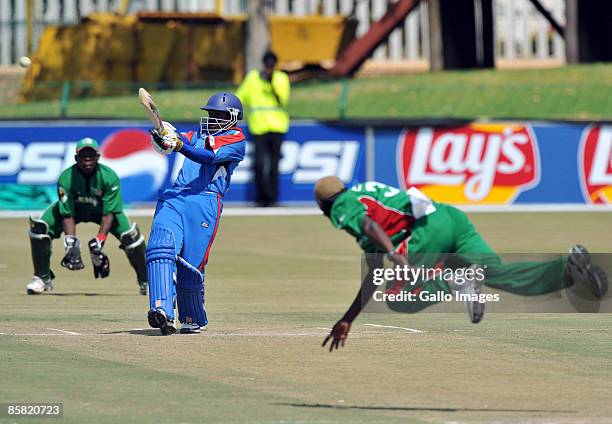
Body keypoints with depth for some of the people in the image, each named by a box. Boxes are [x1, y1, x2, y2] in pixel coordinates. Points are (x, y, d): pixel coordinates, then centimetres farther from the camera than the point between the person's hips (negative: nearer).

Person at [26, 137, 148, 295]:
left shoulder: (109, 177, -31)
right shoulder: (66, 178, -29)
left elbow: (108, 213, -29)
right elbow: (67, 215, -27)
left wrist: (99, 240, -40)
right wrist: (71, 242, -41)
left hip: (100, 210, -1)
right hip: (75, 208, 1)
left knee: (129, 234, -24)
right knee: (39, 227, -20)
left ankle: (145, 281, -3)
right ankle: (43, 279, -3)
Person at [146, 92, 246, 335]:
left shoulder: (236, 138, 9)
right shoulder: (197, 135, 29)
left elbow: (210, 157, -9)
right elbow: (177, 140, 8)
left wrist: (179, 145, -24)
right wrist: (163, 135, -17)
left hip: (205, 202, -4)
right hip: (174, 197, 4)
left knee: (190, 265, -7)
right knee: (161, 247, -20)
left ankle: (193, 319, 14)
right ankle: (162, 309, -31)